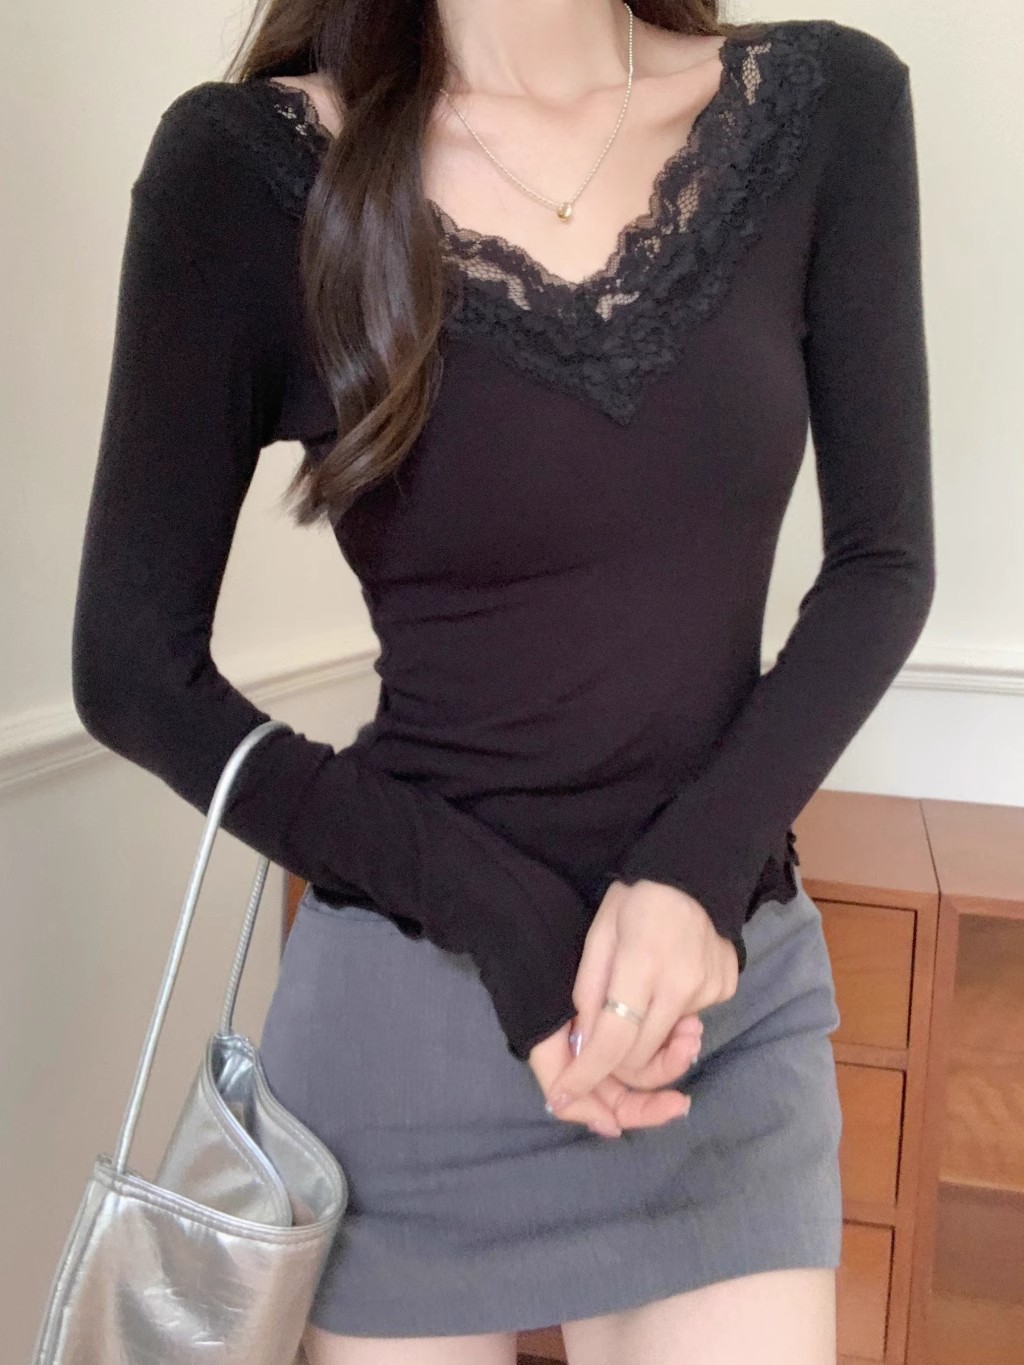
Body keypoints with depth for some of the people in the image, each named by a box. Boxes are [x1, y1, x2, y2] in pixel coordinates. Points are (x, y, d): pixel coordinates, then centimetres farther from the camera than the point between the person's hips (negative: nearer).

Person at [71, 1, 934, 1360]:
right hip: (409, 1004, -1)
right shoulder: (250, 162, -8)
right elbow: (136, 669, -7)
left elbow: (883, 560, 2)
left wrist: (703, 869, -13)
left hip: (738, 985, 2)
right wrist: (507, 918, -14)